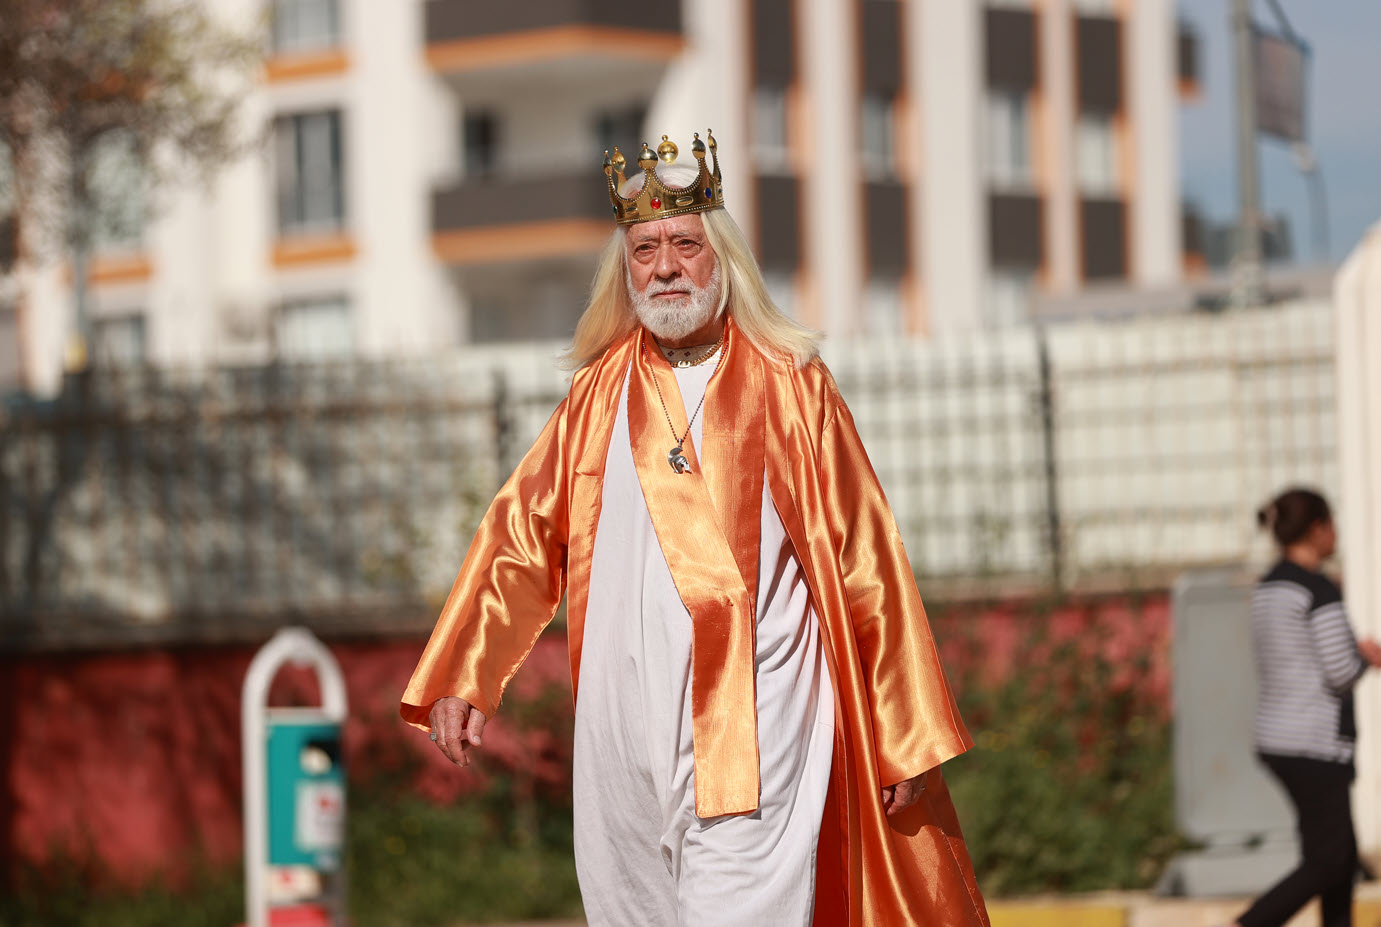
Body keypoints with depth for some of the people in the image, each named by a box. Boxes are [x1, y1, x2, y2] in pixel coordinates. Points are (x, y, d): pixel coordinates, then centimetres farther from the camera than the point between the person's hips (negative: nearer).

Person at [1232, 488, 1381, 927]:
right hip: (1316, 744, -9)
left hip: (1275, 738, 9)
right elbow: (1340, 673, -18)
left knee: (1344, 856, 14)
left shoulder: (1267, 588, 11)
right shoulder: (1320, 591, -16)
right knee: (1325, 865, -4)